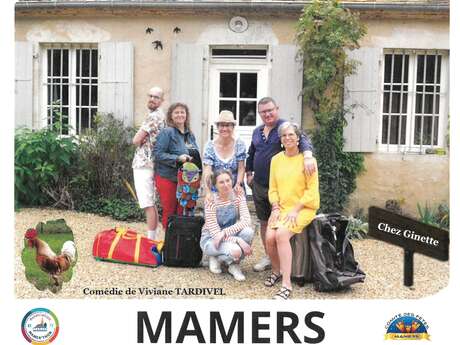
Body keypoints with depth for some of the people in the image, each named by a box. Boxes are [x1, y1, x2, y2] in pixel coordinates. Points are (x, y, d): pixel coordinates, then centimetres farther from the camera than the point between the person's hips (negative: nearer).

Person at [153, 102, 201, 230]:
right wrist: (178, 158, -22)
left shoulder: (190, 135, 14)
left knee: (182, 212, 9)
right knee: (169, 212, 1)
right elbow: (157, 153, -15)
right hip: (168, 178, -6)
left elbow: (195, 156, 23)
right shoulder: (167, 132, -8)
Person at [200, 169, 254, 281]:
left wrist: (225, 232, -33)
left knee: (248, 231, -28)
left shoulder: (238, 194, -10)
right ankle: (215, 258, 0)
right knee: (235, 250, -34)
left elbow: (246, 220, -21)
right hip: (210, 239, -4)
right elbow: (214, 232, -22)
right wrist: (239, 240, -34)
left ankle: (234, 264, -5)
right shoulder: (211, 200, -19)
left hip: (230, 236, 4)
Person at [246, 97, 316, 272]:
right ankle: (268, 256, 26)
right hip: (259, 185, 6)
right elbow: (251, 154, 26)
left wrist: (307, 156, -44)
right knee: (264, 221, 13)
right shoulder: (257, 132, 13)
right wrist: (249, 173, 20)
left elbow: (302, 139, -26)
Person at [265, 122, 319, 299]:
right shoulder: (276, 160, 9)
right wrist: (275, 208, -4)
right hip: (281, 207, 4)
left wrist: (295, 210, -14)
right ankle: (277, 271, 11)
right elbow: (273, 188, 11)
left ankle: (286, 285, -22)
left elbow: (312, 189, -7)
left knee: (281, 234, -29)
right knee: (269, 237, -20)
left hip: (303, 208, -4)